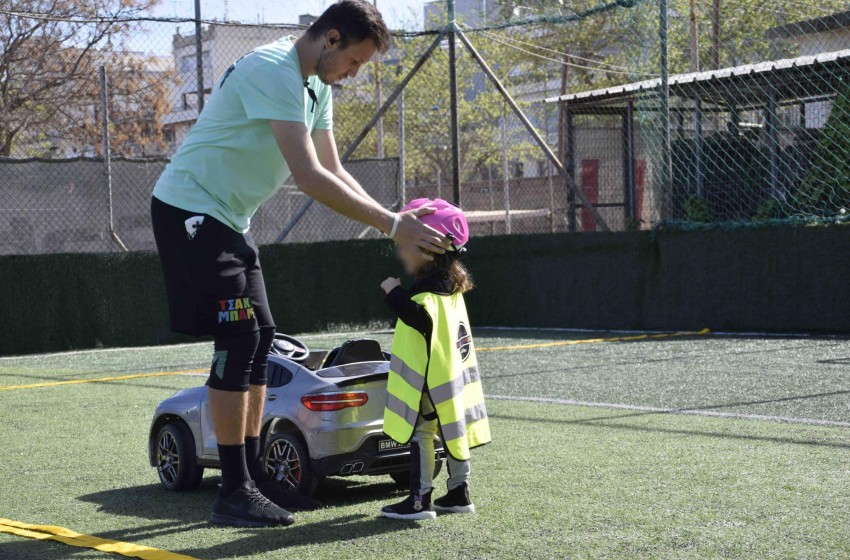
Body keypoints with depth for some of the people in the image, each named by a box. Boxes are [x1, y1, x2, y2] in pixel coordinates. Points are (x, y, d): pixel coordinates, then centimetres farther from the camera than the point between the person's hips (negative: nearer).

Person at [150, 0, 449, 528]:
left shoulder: (316, 86, 8)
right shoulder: (274, 71, -23)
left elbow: (333, 170, 11)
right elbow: (309, 176, -30)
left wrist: (392, 217, -4)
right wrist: (391, 224, -30)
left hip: (229, 218, 10)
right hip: (190, 209, -10)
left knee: (260, 338, 7)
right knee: (239, 339, -14)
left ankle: (252, 478, 13)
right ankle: (233, 493, -9)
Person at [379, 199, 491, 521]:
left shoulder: (427, 295, -19)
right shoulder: (451, 289, 13)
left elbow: (419, 317, -35)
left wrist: (394, 293, -26)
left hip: (430, 385, -10)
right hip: (452, 382, 10)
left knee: (420, 435, -6)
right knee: (453, 433, 15)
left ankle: (420, 500, -4)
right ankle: (458, 494, 22)